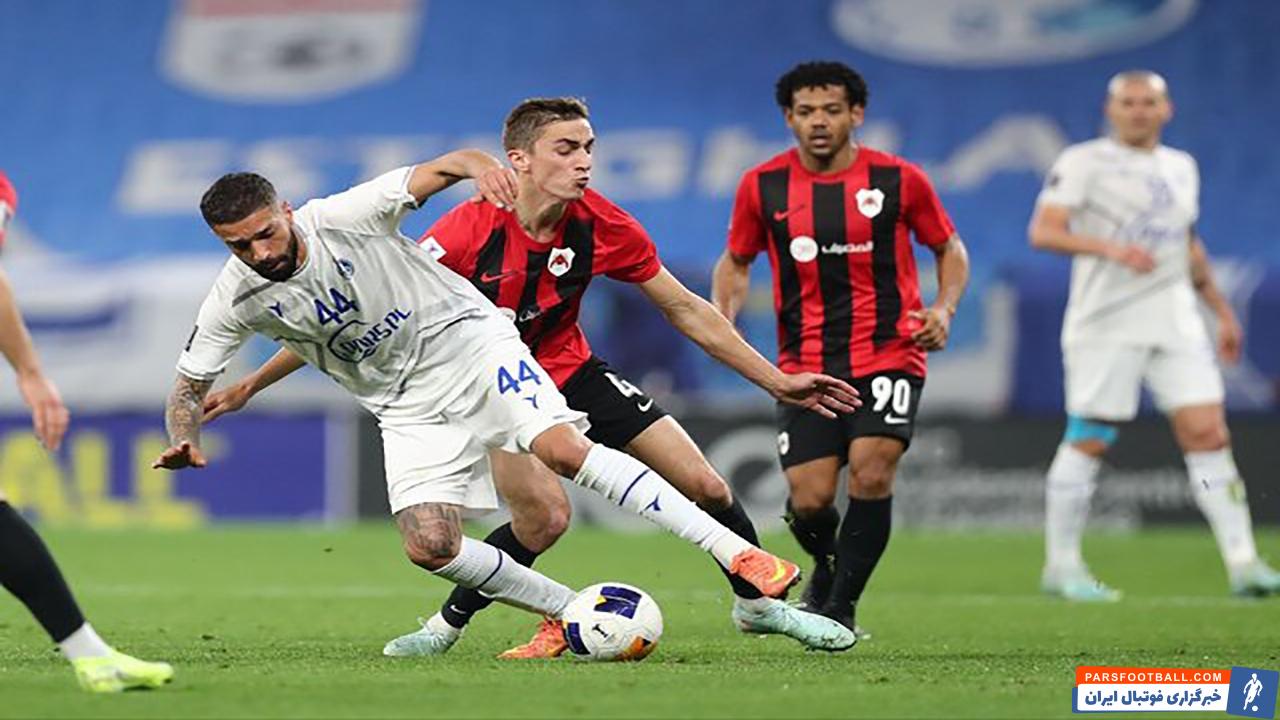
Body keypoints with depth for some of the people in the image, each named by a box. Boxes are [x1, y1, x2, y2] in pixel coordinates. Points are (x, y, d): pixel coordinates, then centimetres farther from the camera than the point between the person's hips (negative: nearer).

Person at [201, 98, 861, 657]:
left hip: (571, 372, 4)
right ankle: (447, 625, -5)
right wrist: (250, 386, -24)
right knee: (545, 515, -28)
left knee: (704, 486, -2)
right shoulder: (470, 231, -29)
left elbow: (685, 311, -2)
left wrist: (775, 380, -1)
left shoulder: (601, 226, -17)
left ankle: (757, 602, 24)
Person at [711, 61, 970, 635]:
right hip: (805, 365, 1)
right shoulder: (763, 186, 1)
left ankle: (841, 606, -2)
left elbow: (950, 249, 11)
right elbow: (736, 262, 15)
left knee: (871, 474, -19)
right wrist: (723, 316, -4)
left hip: (888, 354, -1)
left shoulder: (899, 180, -2)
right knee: (809, 501, -6)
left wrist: (944, 309, -7)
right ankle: (826, 569, 30)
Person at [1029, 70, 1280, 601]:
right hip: (1107, 324, -5)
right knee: (1089, 443, -3)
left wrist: (1222, 311, 29)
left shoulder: (1181, 168, 18)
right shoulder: (1083, 162, -2)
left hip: (1176, 325, 5)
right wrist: (1109, 248, -26)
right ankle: (1062, 566, 8)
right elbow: (1043, 231, -13)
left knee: (1207, 433, -4)